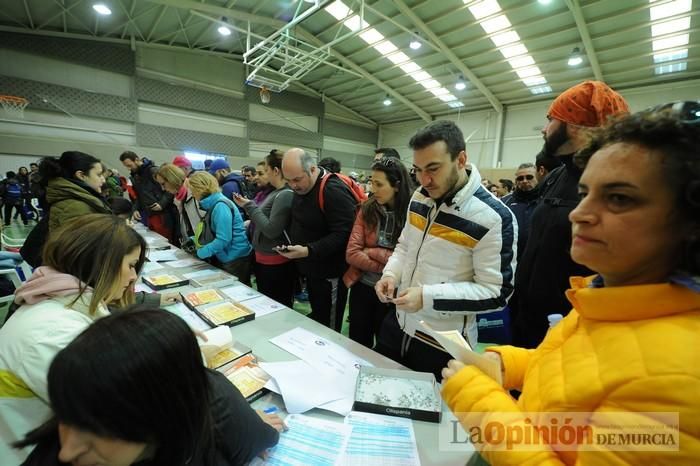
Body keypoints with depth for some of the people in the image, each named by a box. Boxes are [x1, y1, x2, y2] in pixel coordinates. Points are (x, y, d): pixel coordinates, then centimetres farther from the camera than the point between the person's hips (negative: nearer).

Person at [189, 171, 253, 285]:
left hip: (236, 259, -9)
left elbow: (223, 239, -25)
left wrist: (200, 253, -14)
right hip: (224, 258, 9)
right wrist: (194, 240, 7)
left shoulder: (221, 206, -21)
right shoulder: (213, 204, 9)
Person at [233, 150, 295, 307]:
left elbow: (271, 230, -24)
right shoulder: (276, 192, 9)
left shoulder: (285, 195, -21)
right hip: (263, 258, 10)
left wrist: (250, 206, -15)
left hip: (276, 262, -10)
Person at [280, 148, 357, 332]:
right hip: (311, 270, 9)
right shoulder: (301, 188, 6)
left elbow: (343, 234, -28)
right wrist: (291, 246, 7)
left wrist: (308, 251, -30)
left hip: (330, 274, -8)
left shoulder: (334, 190, -23)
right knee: (315, 321, 24)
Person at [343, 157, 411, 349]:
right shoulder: (367, 209, -4)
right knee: (357, 346, 22)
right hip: (362, 287, 3)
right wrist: (388, 267, -18)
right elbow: (352, 253, -10)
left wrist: (371, 252, -15)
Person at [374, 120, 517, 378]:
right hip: (397, 325, 6)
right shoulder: (419, 197, -1)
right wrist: (391, 274, -8)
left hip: (444, 345, -5)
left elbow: (497, 292, -18)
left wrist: (428, 296, -27)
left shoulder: (494, 217, -21)